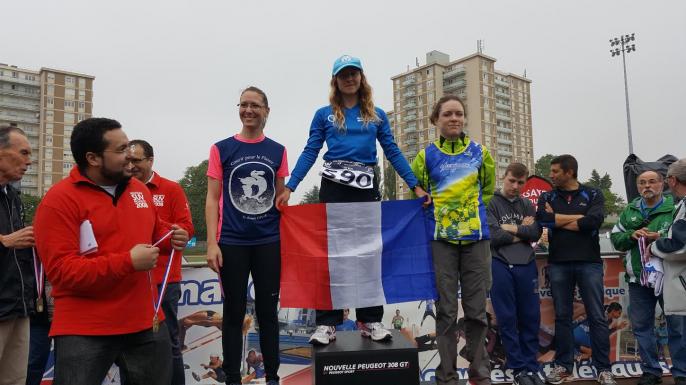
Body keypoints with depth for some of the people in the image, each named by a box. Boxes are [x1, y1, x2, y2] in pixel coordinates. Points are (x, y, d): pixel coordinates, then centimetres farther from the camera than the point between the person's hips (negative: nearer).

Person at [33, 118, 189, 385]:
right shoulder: (59, 200, -13)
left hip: (146, 322, 7)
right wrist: (128, 262, -24)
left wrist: (171, 237, 2)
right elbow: (61, 270, -20)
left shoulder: (139, 189, 8)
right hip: (85, 331, -6)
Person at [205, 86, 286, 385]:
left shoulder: (278, 151, 7)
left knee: (268, 311, 9)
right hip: (232, 243, -1)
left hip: (269, 242, 2)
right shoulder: (221, 149, 2)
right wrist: (212, 243, -8)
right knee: (234, 313, 7)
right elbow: (212, 199, 1)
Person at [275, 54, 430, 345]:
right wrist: (289, 188, -8)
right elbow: (310, 153, 3)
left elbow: (393, 152, 10)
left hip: (366, 188, 2)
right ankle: (327, 324, 4)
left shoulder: (376, 115, 12)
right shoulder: (324, 115, 9)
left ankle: (371, 320, 14)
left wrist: (415, 186, 3)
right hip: (333, 187, -1)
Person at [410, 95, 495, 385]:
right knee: (446, 311, 2)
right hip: (442, 239, -1)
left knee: (476, 309, 7)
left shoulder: (480, 152, 7)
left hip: (476, 238, 1)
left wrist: (473, 211, 9)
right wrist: (436, 215, 2)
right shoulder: (427, 156, 2)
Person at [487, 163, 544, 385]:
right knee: (508, 319, 2)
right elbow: (493, 236, -11)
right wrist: (522, 231, -2)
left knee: (530, 318, 7)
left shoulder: (527, 205, 14)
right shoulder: (491, 204, 1)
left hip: (527, 266, 4)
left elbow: (536, 233, 1)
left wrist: (513, 228, -8)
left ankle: (532, 366, 18)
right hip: (500, 266, -3)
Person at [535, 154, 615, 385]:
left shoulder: (593, 195, 5)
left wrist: (557, 221, -6)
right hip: (558, 264, 2)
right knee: (562, 316, 7)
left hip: (589, 262, -2)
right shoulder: (547, 197, 10)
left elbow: (594, 221, -14)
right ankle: (563, 365, 17)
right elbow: (542, 220, -10)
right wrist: (579, 217, -9)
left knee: (596, 317, 1)